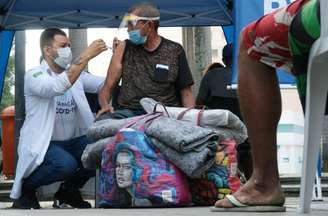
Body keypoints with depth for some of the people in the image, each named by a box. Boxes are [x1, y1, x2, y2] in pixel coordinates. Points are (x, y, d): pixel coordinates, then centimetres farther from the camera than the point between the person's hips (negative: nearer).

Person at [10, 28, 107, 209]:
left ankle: (69, 189, 9)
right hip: (43, 144, -7)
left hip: (73, 141, 7)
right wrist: (86, 56, -32)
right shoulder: (34, 76, -11)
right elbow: (58, 86, -32)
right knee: (66, 164, -35)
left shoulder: (75, 73, 11)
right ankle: (24, 188, -3)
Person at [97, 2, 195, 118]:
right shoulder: (124, 48, 11)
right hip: (129, 112, 0)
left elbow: (186, 92, 10)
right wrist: (105, 105, -13)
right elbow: (107, 88, 10)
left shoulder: (174, 51, 9)